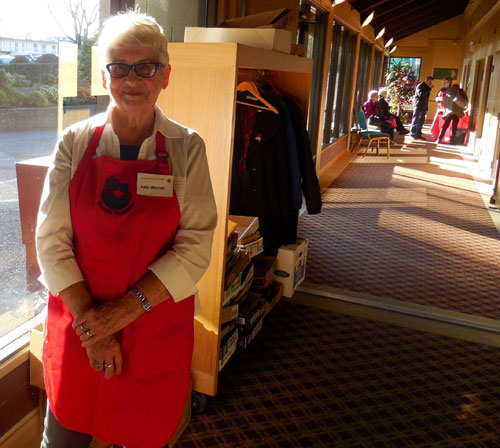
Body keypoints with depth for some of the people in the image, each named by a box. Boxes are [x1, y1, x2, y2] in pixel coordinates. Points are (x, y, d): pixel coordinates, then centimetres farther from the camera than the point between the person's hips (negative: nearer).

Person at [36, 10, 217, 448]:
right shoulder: (76, 142, -2)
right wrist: (91, 323, -12)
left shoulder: (187, 148, -5)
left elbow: (195, 247, -10)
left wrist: (124, 310, -17)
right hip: (78, 324, 1)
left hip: (157, 327, -1)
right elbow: (51, 239, -5)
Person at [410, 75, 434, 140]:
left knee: (421, 121, 9)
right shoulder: (420, 86, -9)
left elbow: (426, 96, 18)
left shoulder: (426, 87, 16)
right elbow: (421, 94, -24)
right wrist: (429, 89, -23)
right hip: (418, 106, -8)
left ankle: (418, 134, 14)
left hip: (423, 107, 8)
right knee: (415, 120, -5)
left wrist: (426, 107, 12)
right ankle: (413, 134, -2)